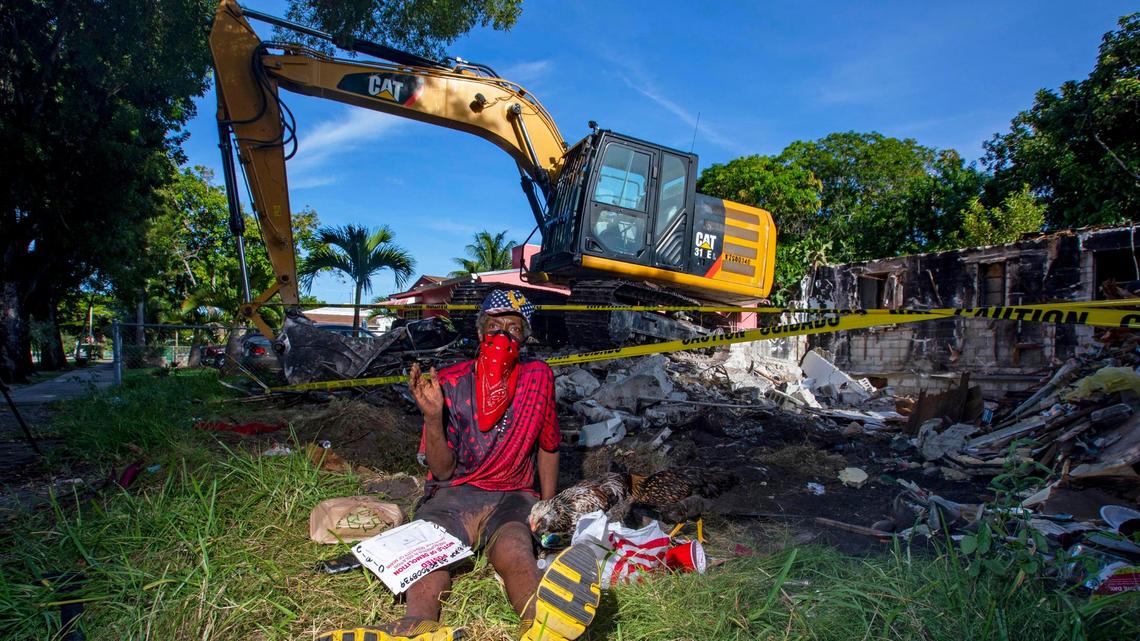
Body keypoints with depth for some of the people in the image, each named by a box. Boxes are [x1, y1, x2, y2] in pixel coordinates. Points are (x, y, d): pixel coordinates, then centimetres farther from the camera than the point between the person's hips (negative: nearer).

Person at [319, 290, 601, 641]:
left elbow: (548, 448, 15)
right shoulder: (449, 382, 0)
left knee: (515, 549, -37)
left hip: (513, 496, 0)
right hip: (455, 493, 1)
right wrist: (433, 416, -19)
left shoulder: (538, 377, 3)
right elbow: (443, 471, -2)